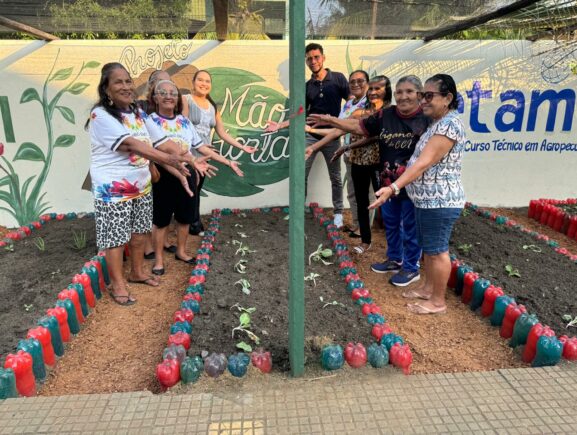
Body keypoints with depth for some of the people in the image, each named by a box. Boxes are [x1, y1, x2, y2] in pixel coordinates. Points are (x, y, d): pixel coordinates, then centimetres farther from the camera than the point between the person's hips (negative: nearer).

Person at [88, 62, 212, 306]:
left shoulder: (137, 112, 8)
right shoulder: (101, 115, -16)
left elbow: (160, 140, 3)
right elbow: (130, 144, -29)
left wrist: (191, 160, -10)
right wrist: (168, 159, -39)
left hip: (141, 185, 7)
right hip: (114, 189, -7)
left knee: (139, 231, 17)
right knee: (115, 236, 4)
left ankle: (137, 272, 37)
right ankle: (117, 283, 20)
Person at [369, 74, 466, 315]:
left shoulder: (449, 124, -19)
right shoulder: (438, 123, 14)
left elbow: (424, 163, -28)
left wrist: (393, 188, -33)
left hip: (440, 202, -10)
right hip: (428, 200, 10)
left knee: (437, 250, 1)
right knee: (428, 247, 19)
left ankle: (438, 301, 16)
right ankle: (428, 288, 34)